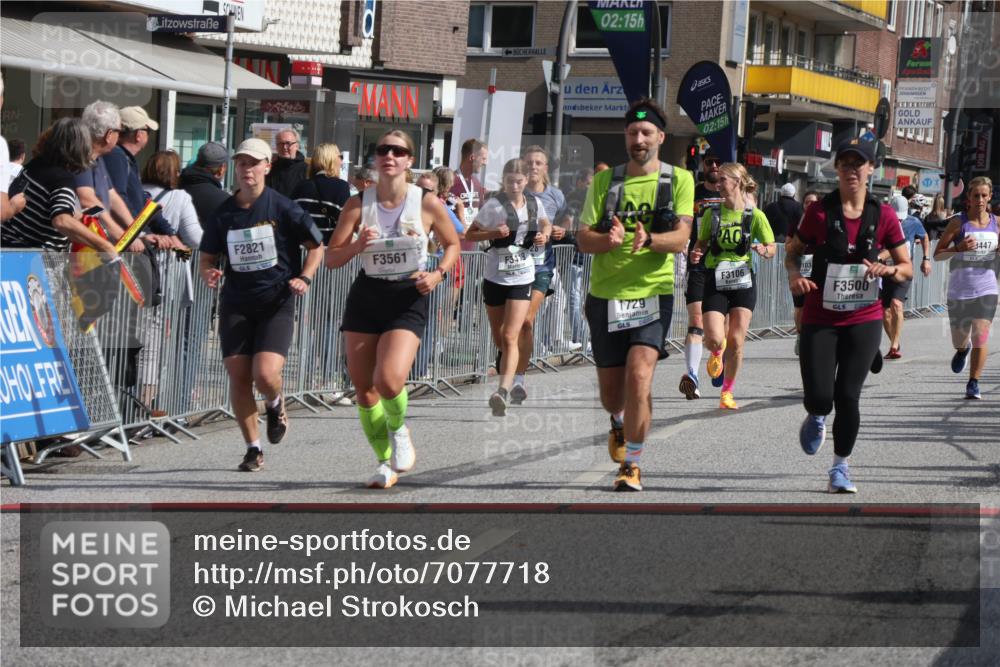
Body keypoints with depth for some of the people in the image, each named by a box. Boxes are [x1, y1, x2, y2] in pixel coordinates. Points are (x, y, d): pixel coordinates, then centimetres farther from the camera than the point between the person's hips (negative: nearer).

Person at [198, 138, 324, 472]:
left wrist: (304, 278, -9)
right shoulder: (224, 213, 3)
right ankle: (253, 448, 15)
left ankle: (275, 406, 19)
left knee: (265, 374, -18)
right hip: (236, 304, 3)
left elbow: (316, 246, 5)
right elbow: (207, 257, 11)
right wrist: (209, 273, -10)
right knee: (238, 376, 0)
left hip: (276, 303, -3)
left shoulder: (283, 208, -5)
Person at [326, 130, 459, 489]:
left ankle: (398, 429, 13)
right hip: (365, 297, 3)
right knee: (363, 387, 5)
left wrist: (438, 274, -9)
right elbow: (331, 258, -1)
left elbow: (453, 244, 9)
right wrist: (357, 245, -20)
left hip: (408, 299, -3)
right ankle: (386, 462, 25)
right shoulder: (358, 204, -2)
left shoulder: (427, 203, -6)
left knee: (388, 379, -22)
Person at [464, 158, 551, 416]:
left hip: (522, 279, 0)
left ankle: (503, 391, -23)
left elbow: (546, 224, 20)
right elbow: (469, 234, -4)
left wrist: (544, 235, -3)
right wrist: (493, 233, -21)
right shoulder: (493, 206, -9)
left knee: (510, 337, -14)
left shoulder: (535, 203, -1)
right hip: (495, 278, 0)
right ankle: (512, 382, 40)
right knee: (499, 340, 14)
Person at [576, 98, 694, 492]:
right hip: (605, 295, 3)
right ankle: (619, 423, 48)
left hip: (652, 294, -2)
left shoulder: (679, 180, 1)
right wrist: (608, 240, -21)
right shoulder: (605, 180, 6)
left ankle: (631, 463, -8)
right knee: (611, 392, 11)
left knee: (639, 375, -21)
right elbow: (583, 238, 1)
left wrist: (648, 240, -29)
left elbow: (680, 238, -9)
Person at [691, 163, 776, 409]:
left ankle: (727, 391, 14)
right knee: (714, 339, -13)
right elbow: (701, 243, 14)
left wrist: (764, 250, -20)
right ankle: (716, 353, 26)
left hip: (743, 282, -1)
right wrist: (696, 253, -9)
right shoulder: (712, 214, 3)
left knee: (736, 341, -3)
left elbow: (772, 249, 3)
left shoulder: (754, 215, -2)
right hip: (715, 282, 1)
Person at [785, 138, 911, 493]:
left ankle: (840, 467, 16)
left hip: (863, 320, 1)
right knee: (819, 396, -8)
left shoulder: (883, 215, -1)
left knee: (848, 396, -3)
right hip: (820, 320, 0)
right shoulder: (820, 212, -4)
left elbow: (907, 268, 6)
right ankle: (817, 418, 32)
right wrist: (794, 275, -15)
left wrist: (889, 270, -17)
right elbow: (793, 253, 7)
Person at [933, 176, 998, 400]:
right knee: (960, 339, 12)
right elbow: (937, 254, -2)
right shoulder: (959, 223, -5)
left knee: (980, 337, -10)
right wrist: (958, 248, -20)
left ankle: (974, 384, 4)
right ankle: (963, 349, 50)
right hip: (959, 291, -1)